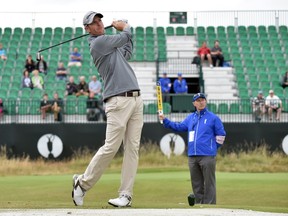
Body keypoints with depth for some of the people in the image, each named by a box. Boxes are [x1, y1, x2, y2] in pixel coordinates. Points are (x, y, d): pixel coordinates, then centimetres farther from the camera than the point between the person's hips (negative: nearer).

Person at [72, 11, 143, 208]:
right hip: (119, 101, -8)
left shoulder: (110, 43, 21)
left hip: (136, 99, 8)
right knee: (110, 148, -10)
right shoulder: (98, 43, -6)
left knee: (133, 148, 0)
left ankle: (126, 195, -1)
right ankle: (83, 183, 8)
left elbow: (127, 54, 34)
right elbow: (125, 36, 3)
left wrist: (124, 29, 28)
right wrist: (125, 27, 25)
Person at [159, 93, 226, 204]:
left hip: (207, 156, -5)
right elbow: (179, 127, 15)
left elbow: (221, 135, 4)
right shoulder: (190, 118, 17)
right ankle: (199, 204, 15)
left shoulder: (213, 118, 2)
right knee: (196, 184, 9)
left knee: (209, 183, -6)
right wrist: (165, 120, 7)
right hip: (192, 156, 5)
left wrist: (213, 147, 3)